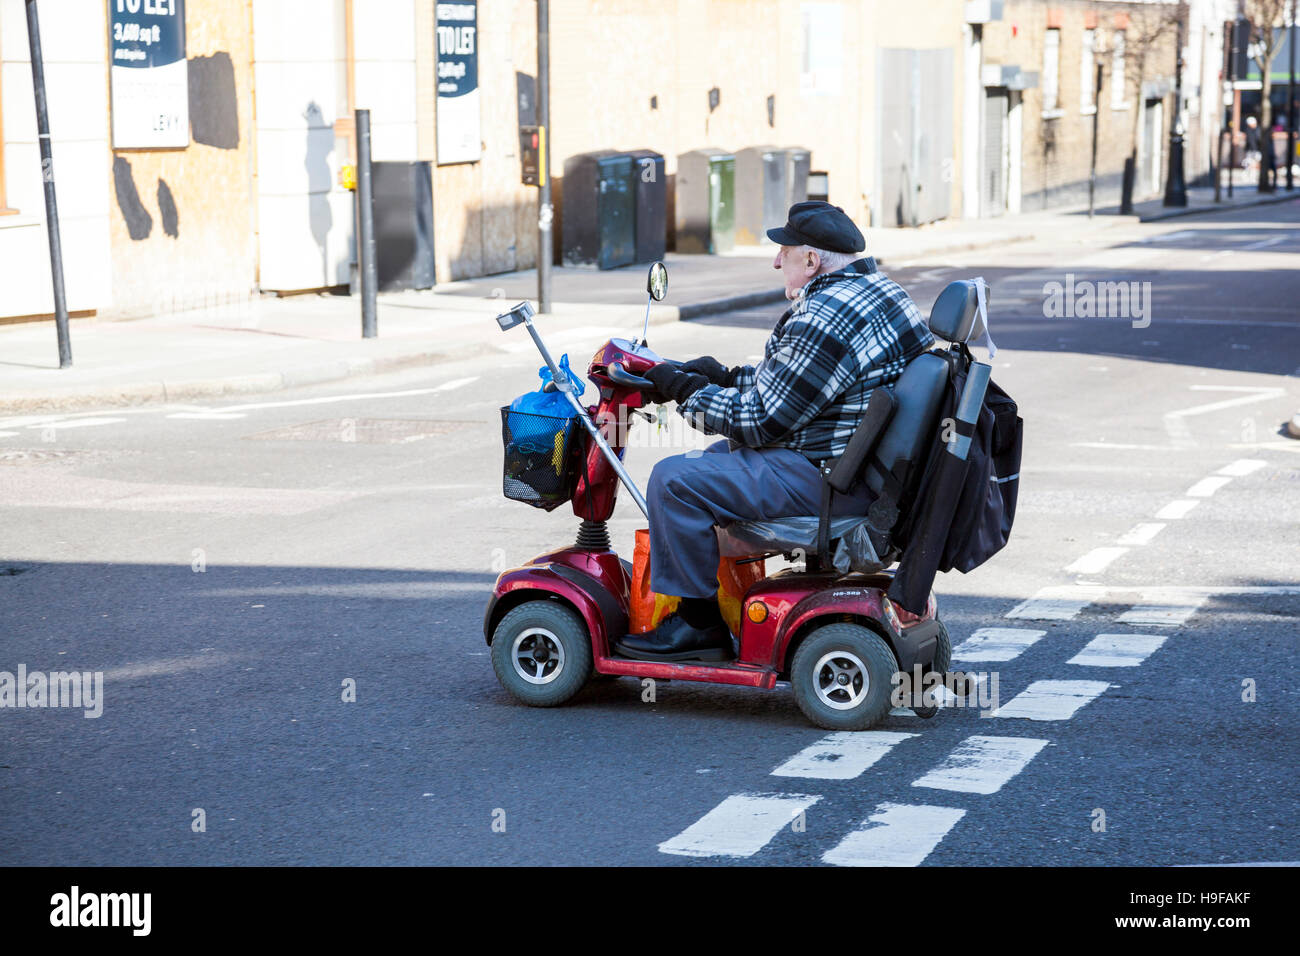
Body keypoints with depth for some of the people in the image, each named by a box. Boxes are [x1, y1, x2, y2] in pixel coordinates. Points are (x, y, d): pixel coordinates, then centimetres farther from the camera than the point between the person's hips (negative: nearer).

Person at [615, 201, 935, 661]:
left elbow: (760, 421, -20)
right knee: (714, 456, 26)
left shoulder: (823, 323, -23)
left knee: (674, 480, -13)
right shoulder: (877, 289, 11)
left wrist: (685, 390, -7)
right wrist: (727, 377, 13)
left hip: (829, 481, -11)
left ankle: (699, 622, -3)